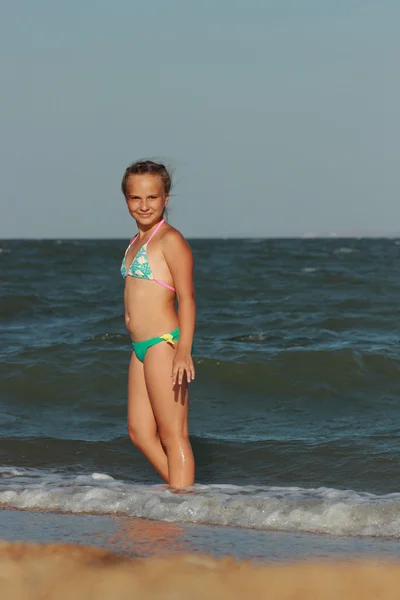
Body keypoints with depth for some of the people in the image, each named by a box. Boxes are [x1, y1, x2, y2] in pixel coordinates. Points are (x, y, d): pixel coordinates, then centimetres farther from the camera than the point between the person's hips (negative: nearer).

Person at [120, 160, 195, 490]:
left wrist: (183, 351, -23)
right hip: (141, 348, 10)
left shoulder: (171, 240, -10)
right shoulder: (138, 241, 16)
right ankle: (181, 491, 21)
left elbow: (187, 298, -15)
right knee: (140, 432, 13)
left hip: (163, 345, -10)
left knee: (173, 435, -5)